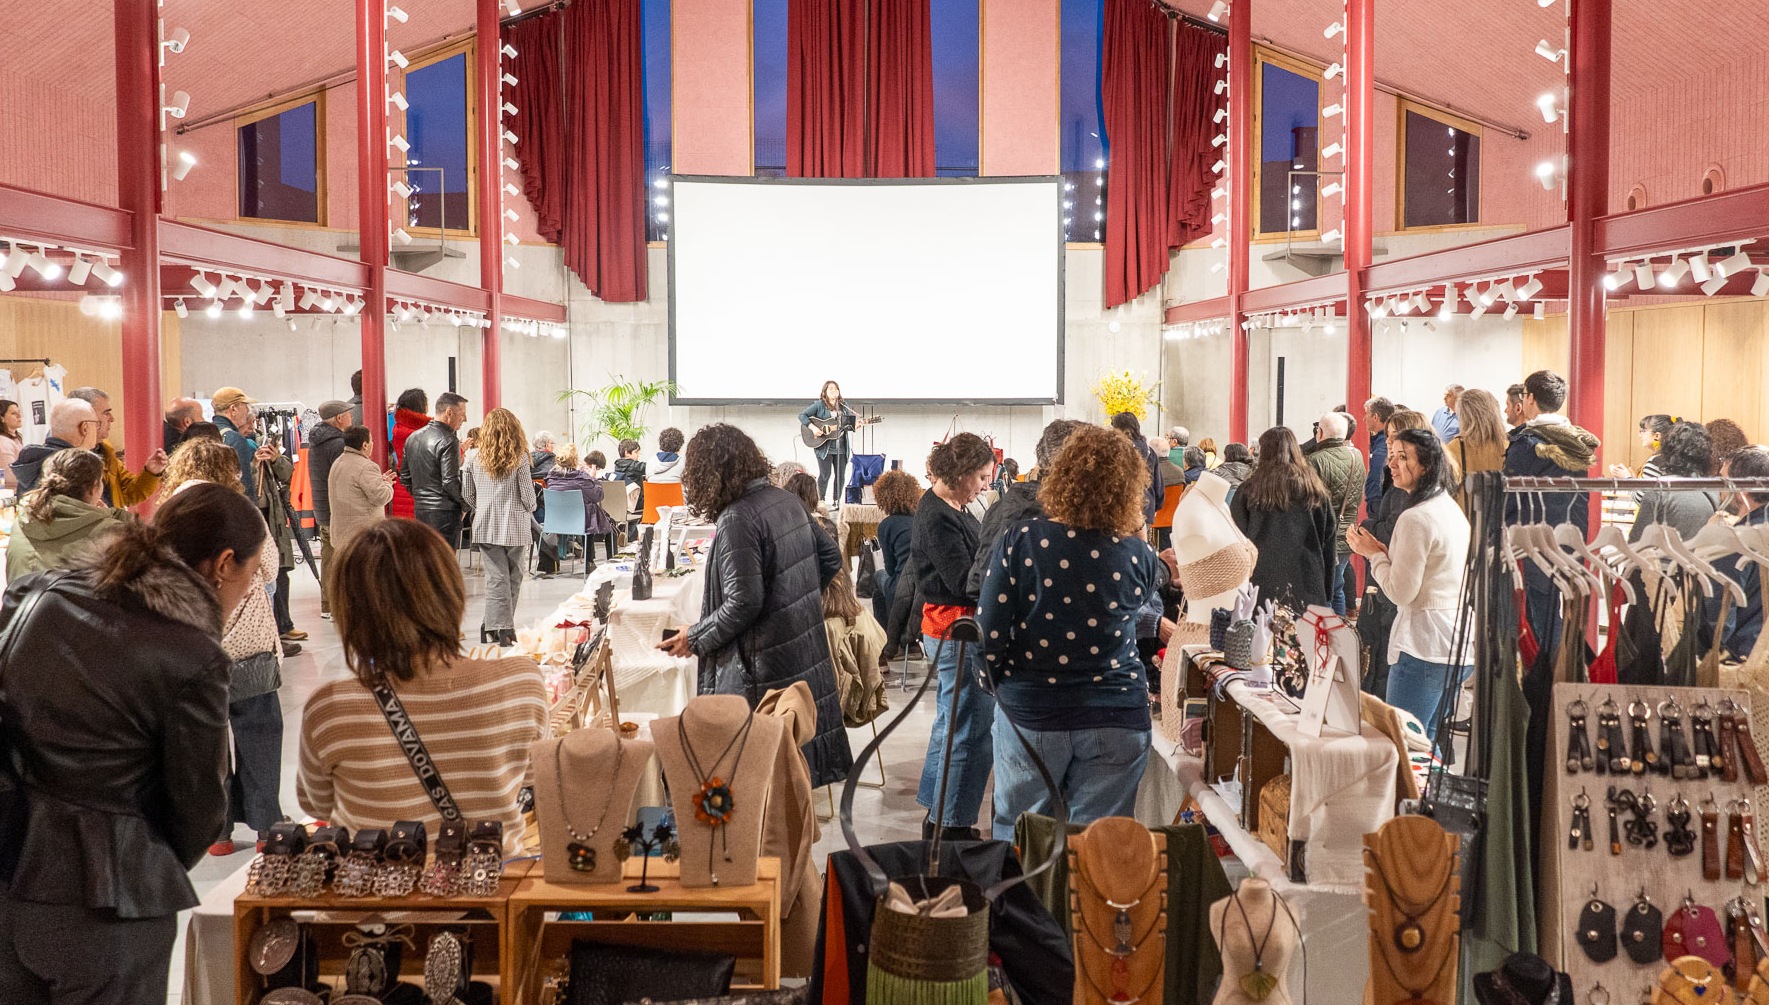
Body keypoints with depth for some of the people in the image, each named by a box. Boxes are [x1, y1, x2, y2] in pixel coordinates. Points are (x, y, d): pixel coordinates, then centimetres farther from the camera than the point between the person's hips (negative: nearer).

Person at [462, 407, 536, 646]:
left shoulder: (476, 460, 2)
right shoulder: (519, 459, -7)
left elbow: (467, 495, 6)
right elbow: (528, 495, -6)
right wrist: (529, 509, 15)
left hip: (486, 527, 2)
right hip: (515, 526, -2)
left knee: (496, 579, 3)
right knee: (513, 578, 9)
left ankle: (494, 627, -3)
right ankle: (504, 628, 12)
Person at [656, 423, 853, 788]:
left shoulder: (736, 519, -19)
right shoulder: (787, 500, 7)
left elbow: (744, 603, -22)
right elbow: (830, 557, 16)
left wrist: (695, 638, -9)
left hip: (762, 668, -9)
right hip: (806, 655, 9)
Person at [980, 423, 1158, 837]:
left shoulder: (1019, 540, -12)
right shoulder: (1137, 554, -8)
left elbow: (989, 639, -11)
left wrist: (1008, 681, 7)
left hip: (1029, 714, 0)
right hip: (1116, 722, 1)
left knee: (1016, 836, 16)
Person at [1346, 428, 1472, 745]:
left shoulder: (1415, 518, -17)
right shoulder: (1452, 508, 13)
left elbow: (1401, 592, -15)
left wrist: (1374, 553, -2)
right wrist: (1386, 552, 15)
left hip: (1423, 648, -10)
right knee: (1428, 740, 20)